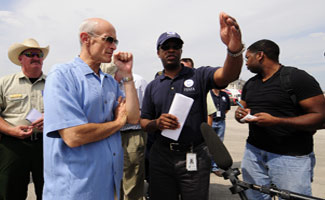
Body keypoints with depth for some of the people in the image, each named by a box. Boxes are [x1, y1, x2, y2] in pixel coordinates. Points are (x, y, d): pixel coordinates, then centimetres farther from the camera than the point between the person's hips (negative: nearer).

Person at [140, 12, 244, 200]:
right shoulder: (152, 86, 8)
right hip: (161, 156, 3)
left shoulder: (199, 76, -2)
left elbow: (228, 75, -22)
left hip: (195, 156, -2)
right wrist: (157, 123, -15)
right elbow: (144, 122, 9)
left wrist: (234, 49, -43)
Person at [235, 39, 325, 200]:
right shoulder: (250, 84, 14)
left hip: (290, 157, -5)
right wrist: (240, 114, -3)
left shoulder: (297, 78, -8)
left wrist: (275, 121, -24)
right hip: (254, 151, 6)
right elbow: (244, 110, 22)